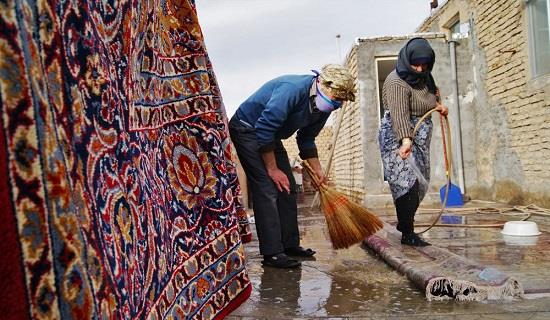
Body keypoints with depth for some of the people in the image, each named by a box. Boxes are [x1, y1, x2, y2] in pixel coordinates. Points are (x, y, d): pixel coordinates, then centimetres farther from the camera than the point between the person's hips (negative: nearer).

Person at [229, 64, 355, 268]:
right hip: (247, 130, -9)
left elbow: (306, 139, 10)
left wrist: (318, 171, 4)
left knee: (287, 188, 5)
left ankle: (290, 244, 14)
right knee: (267, 188, -17)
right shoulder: (292, 89, -32)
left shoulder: (322, 106, -4)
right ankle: (272, 253, -15)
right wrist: (272, 169, -22)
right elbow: (263, 129, -30)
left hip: (270, 136, 9)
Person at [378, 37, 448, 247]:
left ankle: (404, 223, 27)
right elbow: (400, 113, -32)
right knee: (406, 182, -16)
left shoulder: (424, 77, 9)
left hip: (420, 138, 9)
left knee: (419, 183, 11)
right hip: (398, 138, -9)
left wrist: (438, 105, 11)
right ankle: (407, 234, -11)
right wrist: (405, 139, -45)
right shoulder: (397, 81, -18)